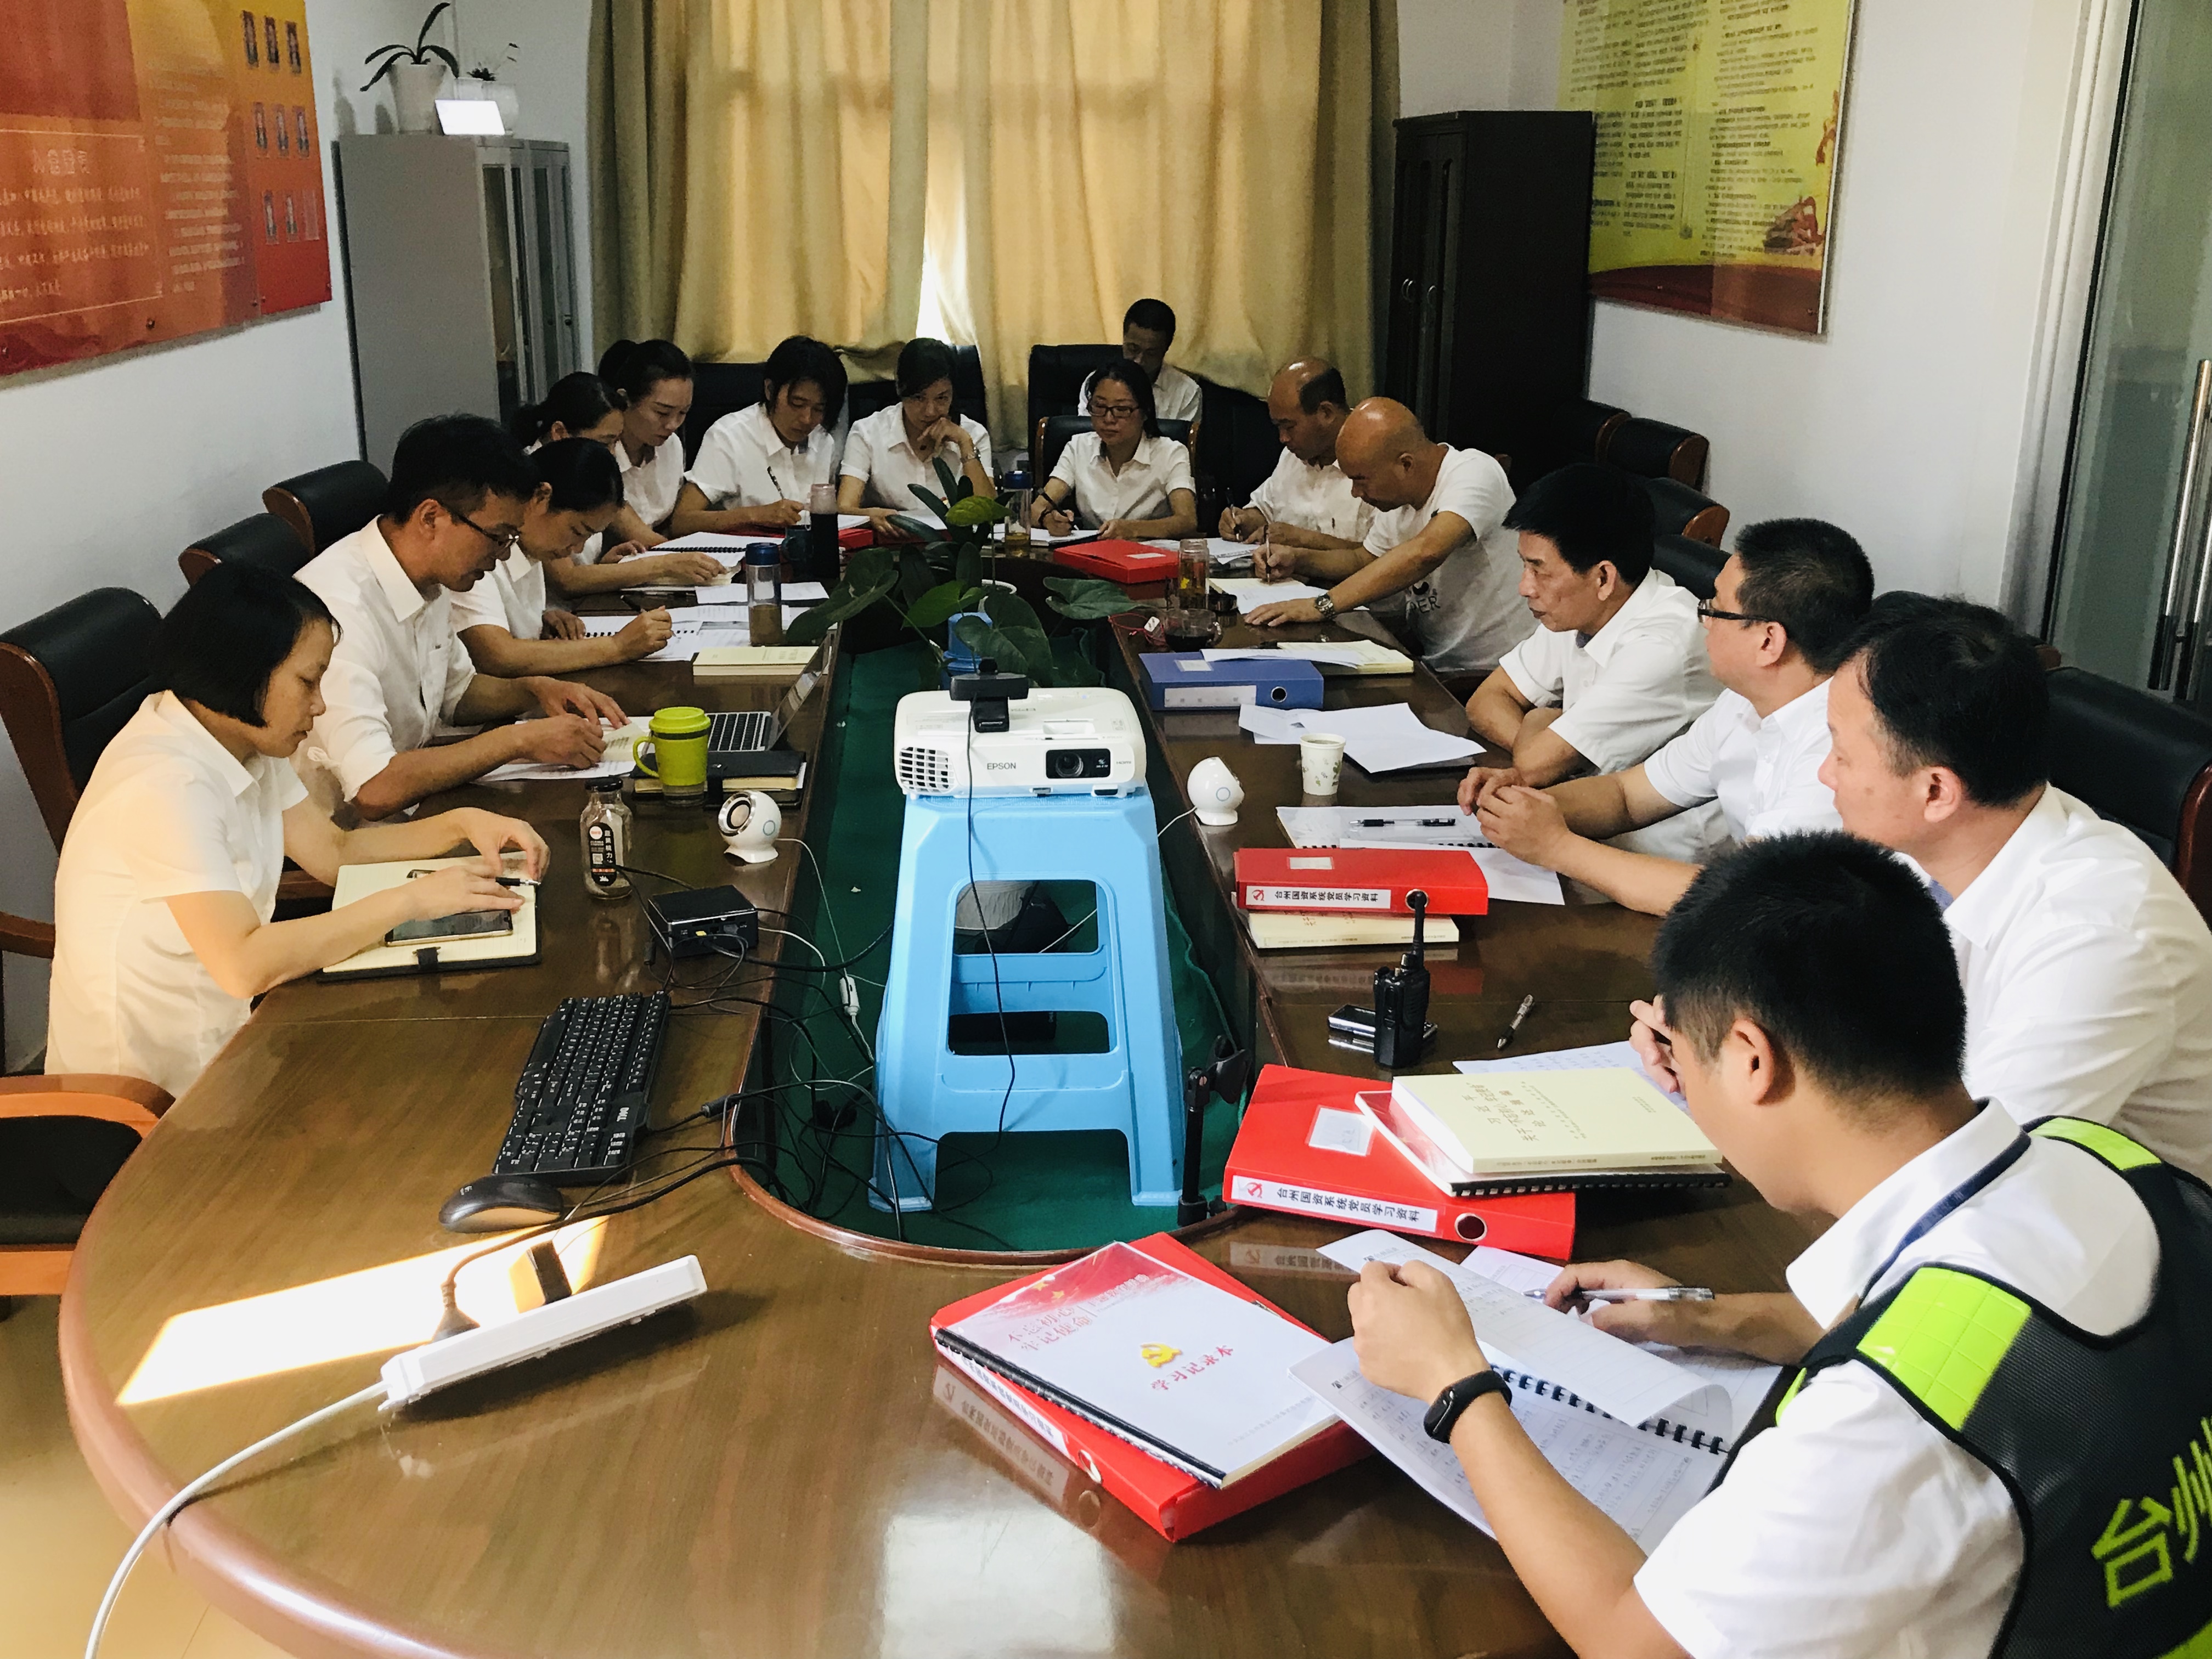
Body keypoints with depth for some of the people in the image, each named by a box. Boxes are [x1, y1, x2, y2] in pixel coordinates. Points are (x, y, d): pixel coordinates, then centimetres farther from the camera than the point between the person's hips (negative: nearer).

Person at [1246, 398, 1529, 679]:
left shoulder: (1475, 474, -20)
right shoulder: (1397, 497, 6)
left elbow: (1425, 553, -36)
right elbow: (1365, 559, 23)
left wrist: (1323, 605, -37)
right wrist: (1299, 560, 4)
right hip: (1433, 663, 8)